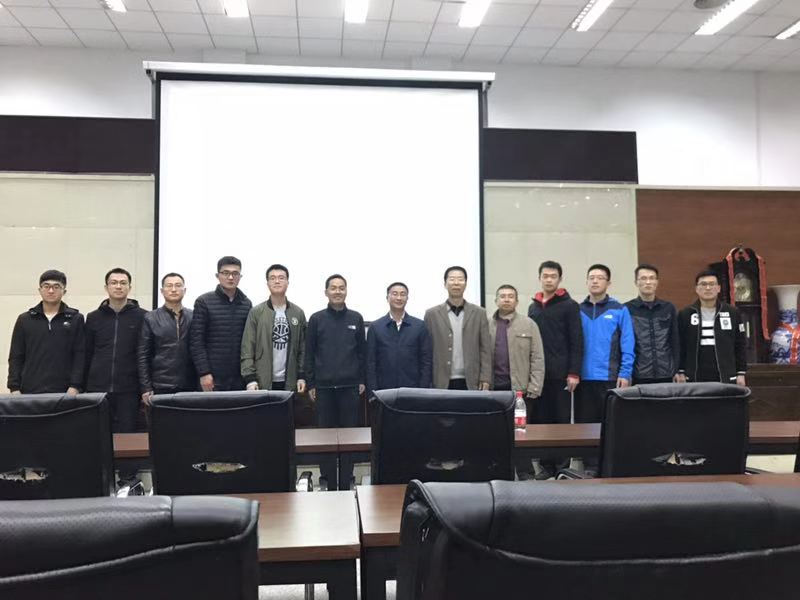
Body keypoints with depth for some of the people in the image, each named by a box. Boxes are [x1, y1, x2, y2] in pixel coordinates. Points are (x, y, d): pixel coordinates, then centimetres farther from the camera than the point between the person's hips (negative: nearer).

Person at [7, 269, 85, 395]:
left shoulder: (75, 319, 4)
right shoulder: (25, 319, 10)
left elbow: (80, 355, 0)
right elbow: (16, 357, 9)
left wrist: (75, 386, -9)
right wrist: (15, 388, 1)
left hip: (64, 393, -1)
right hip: (30, 392, 2)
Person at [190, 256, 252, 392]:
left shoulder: (246, 304, 9)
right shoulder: (204, 302, -1)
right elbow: (196, 341, -5)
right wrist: (204, 373, -11)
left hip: (240, 377, 3)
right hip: (213, 376, -3)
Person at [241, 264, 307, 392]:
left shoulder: (298, 313, 8)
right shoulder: (256, 312, 0)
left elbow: (302, 348, 8)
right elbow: (247, 349, -4)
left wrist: (302, 376, 1)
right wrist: (250, 378, -12)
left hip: (289, 382, 2)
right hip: (262, 382, -2)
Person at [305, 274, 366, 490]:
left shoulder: (356, 318, 6)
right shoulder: (316, 319, 3)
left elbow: (362, 351, 8)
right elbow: (309, 353, 3)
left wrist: (362, 380, 4)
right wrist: (310, 384, 0)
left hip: (350, 386, 1)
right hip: (324, 386, -1)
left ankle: (346, 483, 15)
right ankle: (328, 484, 14)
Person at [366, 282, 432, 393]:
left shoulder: (420, 326, 4)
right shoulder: (375, 327, 4)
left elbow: (427, 361, 3)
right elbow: (371, 363, 3)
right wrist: (373, 392, -4)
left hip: (413, 391, 0)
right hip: (384, 391, 0)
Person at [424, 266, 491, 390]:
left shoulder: (479, 313, 7)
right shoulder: (432, 314, 4)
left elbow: (485, 349, 5)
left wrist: (485, 378, -3)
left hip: (471, 383, 1)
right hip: (442, 383, -1)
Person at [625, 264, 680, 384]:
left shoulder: (669, 308, 11)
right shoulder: (627, 309, 2)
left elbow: (675, 342, 12)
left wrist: (677, 371, 5)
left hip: (666, 375, 3)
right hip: (639, 377, -2)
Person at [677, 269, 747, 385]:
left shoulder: (732, 312, 6)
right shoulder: (685, 314, 4)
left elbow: (740, 345, 8)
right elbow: (679, 346, 4)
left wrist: (741, 373, 4)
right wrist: (681, 373, 0)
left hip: (726, 378, 1)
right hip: (695, 379, 0)